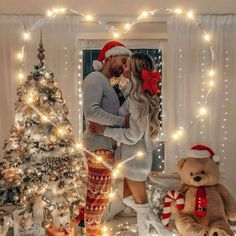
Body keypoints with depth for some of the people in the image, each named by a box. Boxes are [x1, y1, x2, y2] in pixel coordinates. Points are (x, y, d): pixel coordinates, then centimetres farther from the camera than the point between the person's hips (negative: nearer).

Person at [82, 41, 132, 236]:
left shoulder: (106, 82, 20)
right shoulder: (95, 79, -11)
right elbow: (91, 111, -25)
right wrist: (122, 121, -21)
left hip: (106, 145, 10)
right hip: (99, 146, -10)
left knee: (99, 193, 16)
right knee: (98, 194, -2)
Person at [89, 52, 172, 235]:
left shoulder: (138, 98, -21)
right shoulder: (144, 96, 6)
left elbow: (133, 135, -22)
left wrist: (104, 130, -16)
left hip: (135, 158, -9)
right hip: (138, 156, 9)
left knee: (141, 203, 9)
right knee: (128, 197, 22)